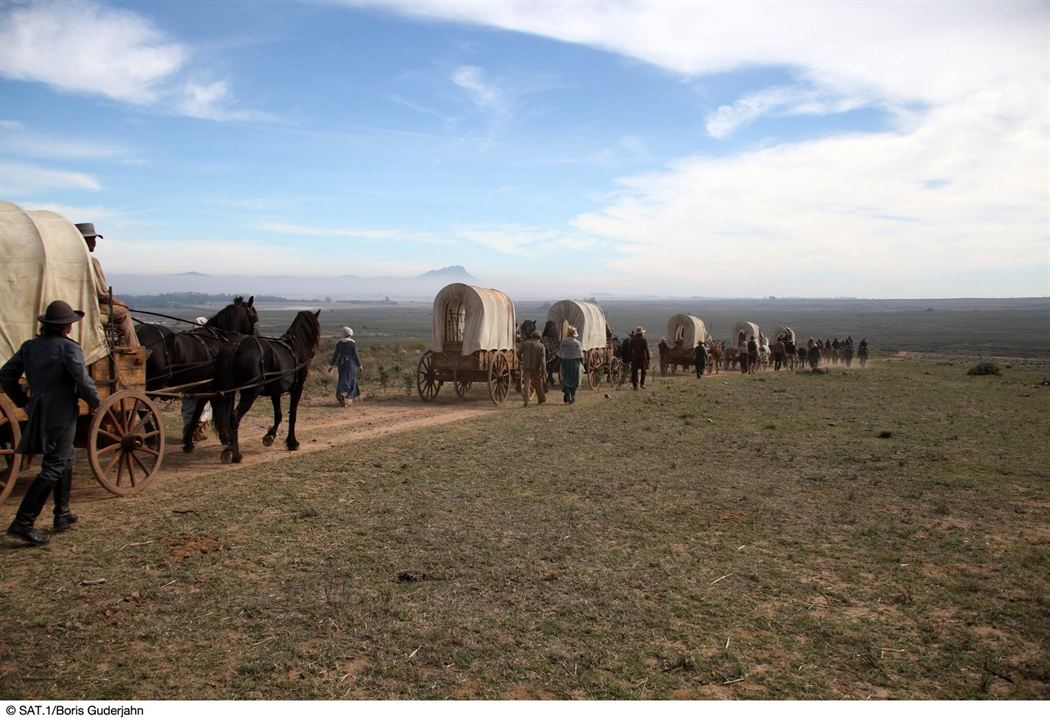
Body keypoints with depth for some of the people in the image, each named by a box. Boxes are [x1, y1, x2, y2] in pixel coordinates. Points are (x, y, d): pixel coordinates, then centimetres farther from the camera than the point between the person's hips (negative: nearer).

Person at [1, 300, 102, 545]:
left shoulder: (29, 346, 8)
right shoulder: (69, 347, -13)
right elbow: (83, 381, -21)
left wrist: (24, 401, 18)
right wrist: (95, 402, -4)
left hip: (38, 413, 8)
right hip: (61, 416, -8)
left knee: (66, 461, 22)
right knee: (52, 470, -3)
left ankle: (62, 515, 28)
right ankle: (23, 523, -7)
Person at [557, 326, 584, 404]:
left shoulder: (563, 342, -5)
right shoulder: (577, 343, -8)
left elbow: (560, 354, -2)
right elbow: (580, 355, -7)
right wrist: (582, 362, 6)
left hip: (565, 362, 1)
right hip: (575, 363, -1)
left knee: (566, 379, 11)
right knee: (574, 380, 10)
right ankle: (572, 398, 14)